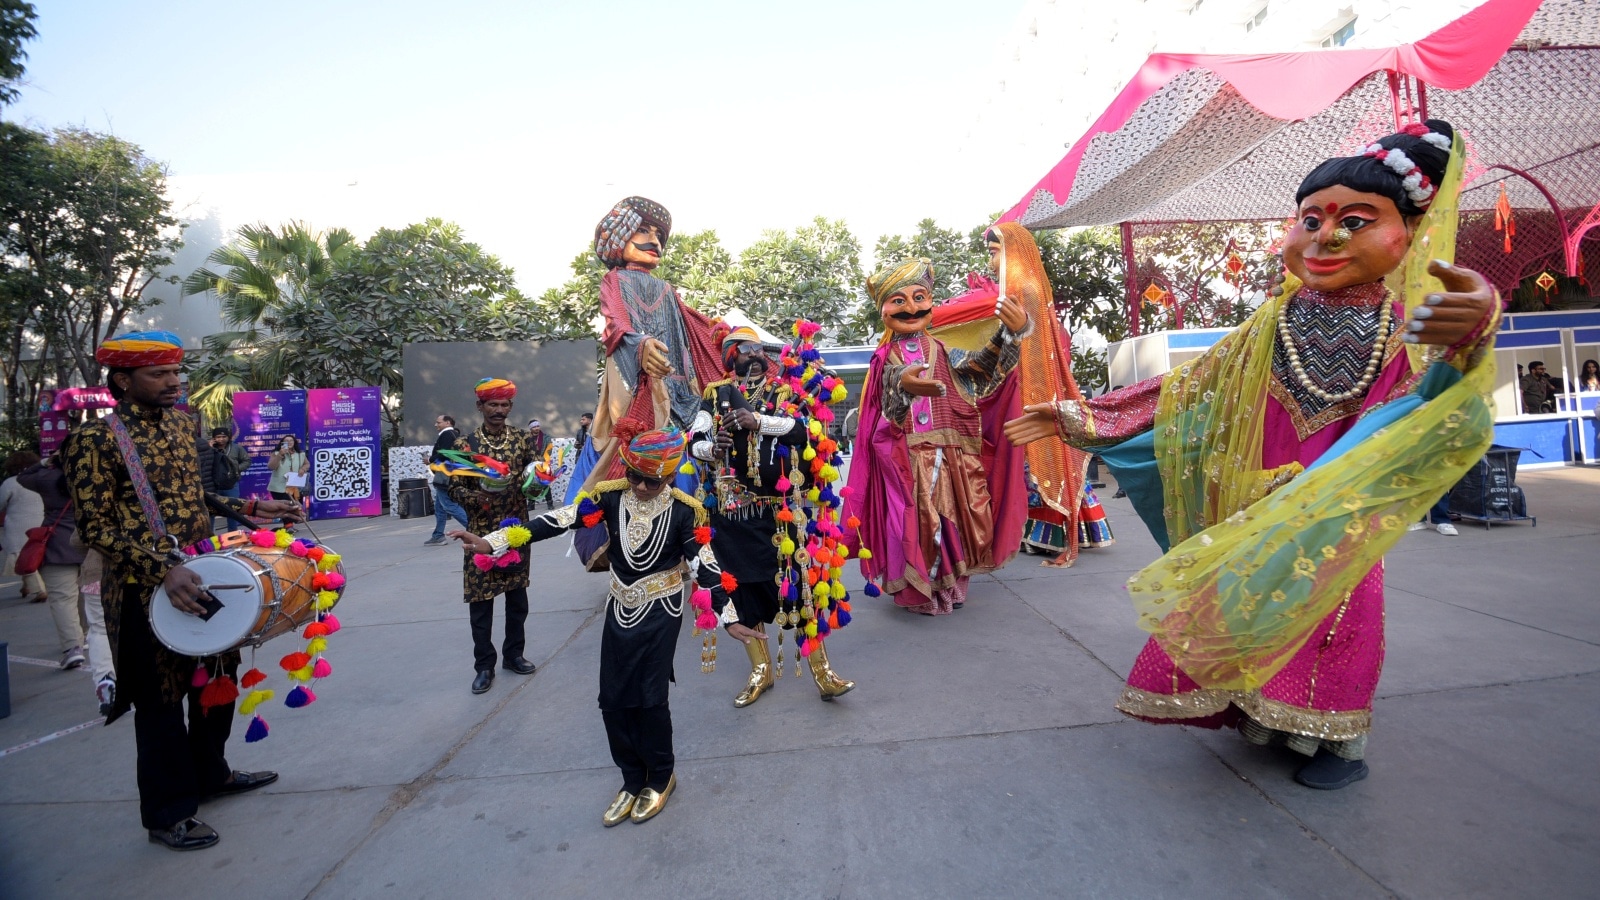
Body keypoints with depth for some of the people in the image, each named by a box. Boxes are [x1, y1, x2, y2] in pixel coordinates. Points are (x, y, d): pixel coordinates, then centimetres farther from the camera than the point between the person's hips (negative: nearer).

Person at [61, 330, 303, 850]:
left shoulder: (179, 422, 8)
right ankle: (167, 815, 22)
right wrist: (163, 571, -26)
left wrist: (249, 508, 6)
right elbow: (96, 528, -16)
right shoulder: (95, 440, -13)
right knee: (161, 700, 5)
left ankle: (211, 773, 40)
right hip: (145, 592, -7)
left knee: (218, 678, 19)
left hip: (202, 575, 7)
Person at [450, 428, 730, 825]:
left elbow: (703, 563, -14)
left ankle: (661, 777, 23)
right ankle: (633, 780, 27)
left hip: (660, 612, -4)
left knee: (650, 697, -3)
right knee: (613, 700, 7)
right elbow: (560, 520, -15)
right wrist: (493, 542, -20)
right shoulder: (611, 496, -9)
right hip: (619, 610, 4)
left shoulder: (683, 510, -15)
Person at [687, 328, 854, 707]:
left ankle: (821, 671, 8)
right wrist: (711, 448, -17)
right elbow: (693, 441, 4)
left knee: (797, 582, -2)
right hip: (733, 508, 1)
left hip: (779, 507, -1)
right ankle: (761, 671, 24)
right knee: (741, 583, 8)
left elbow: (802, 431, -11)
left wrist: (758, 421, -21)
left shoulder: (781, 392, 6)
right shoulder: (717, 394, 6)